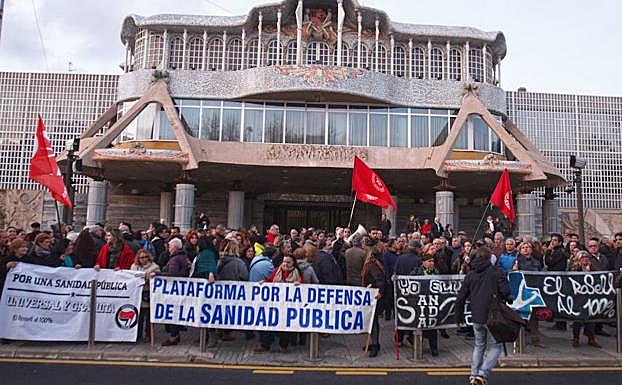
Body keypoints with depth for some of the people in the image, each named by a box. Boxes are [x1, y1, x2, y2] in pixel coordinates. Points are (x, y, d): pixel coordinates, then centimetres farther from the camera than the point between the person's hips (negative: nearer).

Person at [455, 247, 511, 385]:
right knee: (496, 346, 9)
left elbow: (460, 298, 9)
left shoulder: (470, 275, 9)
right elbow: (506, 291, -14)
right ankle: (482, 373, -6)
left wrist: (459, 316, 17)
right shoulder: (497, 272, -3)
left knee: (479, 345, 21)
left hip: (476, 317, 4)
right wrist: (507, 299, 9)